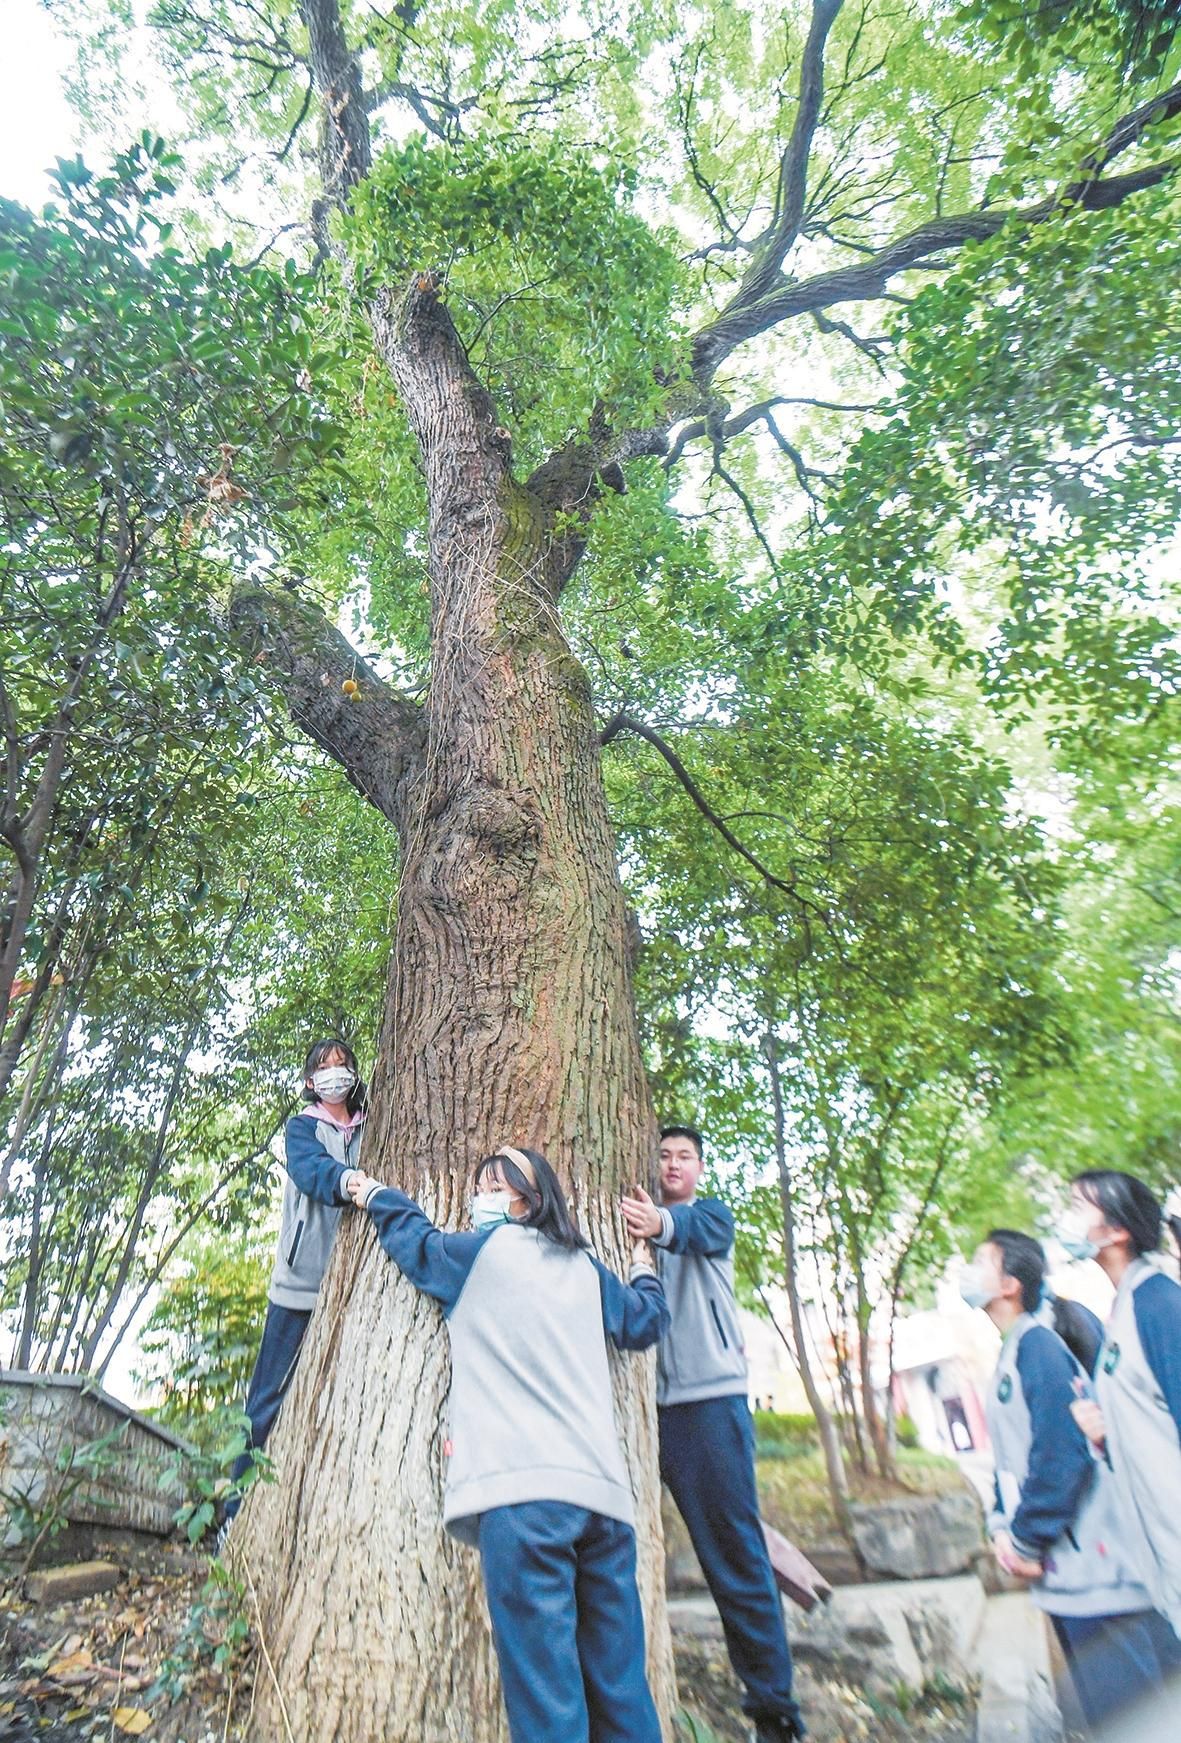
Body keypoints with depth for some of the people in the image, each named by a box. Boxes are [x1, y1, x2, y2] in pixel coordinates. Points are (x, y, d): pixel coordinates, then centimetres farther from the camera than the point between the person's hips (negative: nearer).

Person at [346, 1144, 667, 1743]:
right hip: (604, 1491, 6)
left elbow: (416, 1238, 22)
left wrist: (376, 1196, 39)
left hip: (521, 1491, -5)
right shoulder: (586, 1267, 18)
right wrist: (644, 1272, 52)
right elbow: (645, 1322, 32)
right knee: (621, 1690, 12)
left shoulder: (483, 1249, 5)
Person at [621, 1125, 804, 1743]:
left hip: (710, 1396, -2)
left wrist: (662, 1224, -43)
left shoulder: (711, 1215, 5)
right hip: (645, 1401, 3)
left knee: (734, 1549, 0)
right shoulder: (631, 1221, 13)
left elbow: (695, 1230, -19)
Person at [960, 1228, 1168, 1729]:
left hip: (1092, 1571, -9)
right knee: (1103, 1713, 19)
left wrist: (1026, 1539, -15)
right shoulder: (1012, 1352, 11)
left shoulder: (1038, 1344, -19)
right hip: (1065, 1575, 9)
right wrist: (1003, 1528, 4)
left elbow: (1062, 1454, -24)